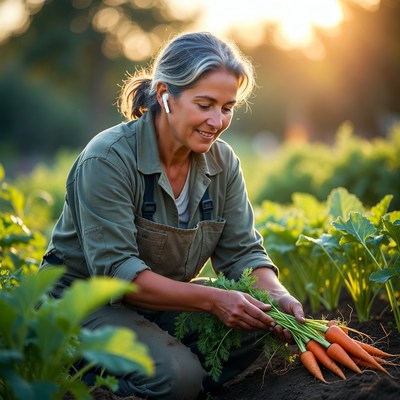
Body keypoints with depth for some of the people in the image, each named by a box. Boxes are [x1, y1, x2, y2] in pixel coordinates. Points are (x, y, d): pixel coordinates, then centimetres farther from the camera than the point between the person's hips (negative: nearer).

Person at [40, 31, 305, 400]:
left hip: (164, 300, 6)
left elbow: (241, 251, -4)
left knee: (255, 325, -17)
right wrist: (211, 299, -36)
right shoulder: (108, 159, -23)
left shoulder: (222, 162, -3)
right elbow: (115, 270, -28)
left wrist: (278, 296, -26)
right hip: (85, 302, -6)